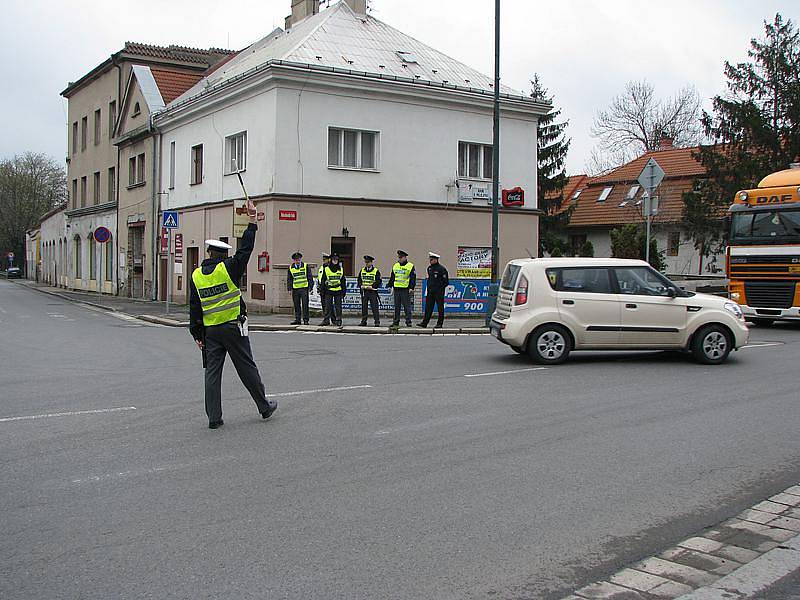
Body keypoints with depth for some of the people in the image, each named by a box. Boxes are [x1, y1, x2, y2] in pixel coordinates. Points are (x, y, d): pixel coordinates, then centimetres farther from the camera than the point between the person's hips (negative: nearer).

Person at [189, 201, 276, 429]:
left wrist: (197, 333, 10)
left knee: (212, 372, 5)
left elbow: (194, 308, 5)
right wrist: (252, 222, 3)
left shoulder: (196, 276, 4)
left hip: (210, 331, 3)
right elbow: (245, 249, -4)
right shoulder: (228, 268, -9)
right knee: (247, 369, 7)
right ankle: (264, 406, 19)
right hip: (233, 328, -3)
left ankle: (214, 417, 4)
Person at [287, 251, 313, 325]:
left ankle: (305, 320, 1)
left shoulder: (306, 266, 1)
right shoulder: (291, 268, 8)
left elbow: (310, 277, 2)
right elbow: (289, 279, 12)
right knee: (296, 305, 6)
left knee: (305, 305, -3)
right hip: (295, 289, 3)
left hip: (304, 288, -3)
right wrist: (289, 289, 4)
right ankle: (297, 319, 12)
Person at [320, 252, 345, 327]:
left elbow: (343, 281, 13)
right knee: (329, 307, -1)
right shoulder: (326, 269, 3)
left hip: (338, 291, 1)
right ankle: (333, 319, 5)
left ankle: (338, 320, 3)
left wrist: (343, 291, 8)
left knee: (338, 306, -2)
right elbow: (323, 281, 5)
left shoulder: (341, 270, 10)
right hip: (329, 291, -1)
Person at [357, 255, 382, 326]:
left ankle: (377, 321, -4)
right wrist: (361, 286, -6)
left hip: (373, 291, -4)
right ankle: (363, 321, 12)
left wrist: (372, 286, -16)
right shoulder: (362, 270, 10)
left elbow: (378, 281, -6)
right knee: (364, 307, 6)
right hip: (364, 292, 4)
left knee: (375, 307, -7)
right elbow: (359, 280, 13)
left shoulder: (376, 271, -2)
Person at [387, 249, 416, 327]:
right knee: (396, 307, 8)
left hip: (406, 289, -5)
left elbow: (413, 278, -3)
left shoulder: (410, 266, 0)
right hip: (396, 289, 5)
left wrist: (412, 287, -12)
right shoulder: (395, 266, 16)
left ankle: (408, 322, 2)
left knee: (407, 307, -3)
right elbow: (392, 278, 21)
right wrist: (389, 285, 11)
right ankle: (396, 322, 14)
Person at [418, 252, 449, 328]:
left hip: (439, 292, -6)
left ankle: (439, 323, 8)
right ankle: (424, 322, 2)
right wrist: (428, 287, 14)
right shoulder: (429, 268, 12)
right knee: (428, 307, 3)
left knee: (440, 308, 2)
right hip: (430, 291, 6)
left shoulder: (441, 268, -9)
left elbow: (446, 281, -8)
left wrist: (440, 287, -7)